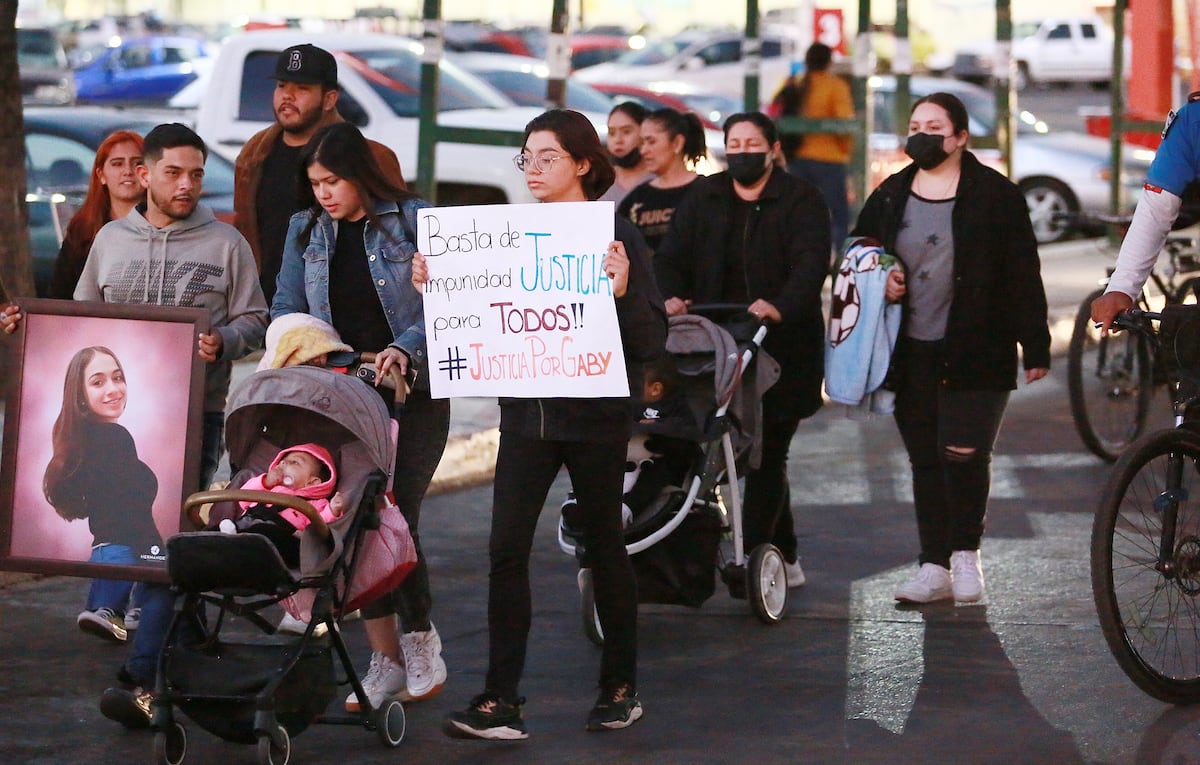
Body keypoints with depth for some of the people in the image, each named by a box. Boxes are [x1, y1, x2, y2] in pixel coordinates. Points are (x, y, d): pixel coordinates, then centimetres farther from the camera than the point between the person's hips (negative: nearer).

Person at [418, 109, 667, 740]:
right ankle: (501, 700, -5)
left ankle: (620, 688, 24)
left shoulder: (616, 237, -6)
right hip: (526, 412, 4)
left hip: (594, 415, -3)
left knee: (603, 545, 9)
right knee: (506, 548, -6)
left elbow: (651, 341, -10)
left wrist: (623, 291, -26)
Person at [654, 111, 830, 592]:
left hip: (781, 349, -4)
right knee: (766, 456, 7)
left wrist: (781, 307, -34)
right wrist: (670, 298, -17)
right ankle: (784, 557, 16)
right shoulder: (703, 199, 12)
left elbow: (811, 264, -15)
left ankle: (754, 555, -2)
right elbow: (670, 258, 6)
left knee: (767, 453, -3)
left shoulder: (800, 201, 0)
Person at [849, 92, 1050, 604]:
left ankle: (966, 553, 8)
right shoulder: (890, 196, 11)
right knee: (924, 460, 7)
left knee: (963, 454, -11)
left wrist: (1035, 346, -7)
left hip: (976, 353, -4)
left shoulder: (995, 195, -2)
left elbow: (1022, 276, -3)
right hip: (911, 354, 4)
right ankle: (934, 567, 13)